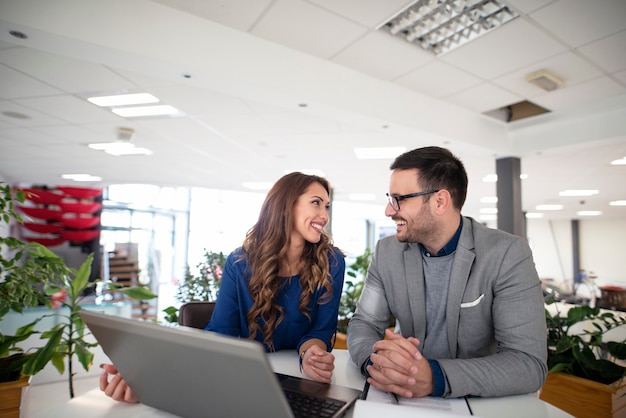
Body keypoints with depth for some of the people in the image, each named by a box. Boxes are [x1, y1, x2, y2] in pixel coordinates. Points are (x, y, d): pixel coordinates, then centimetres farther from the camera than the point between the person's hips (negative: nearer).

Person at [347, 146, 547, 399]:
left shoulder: (508, 255, -14)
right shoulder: (387, 252, -4)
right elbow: (363, 323, -4)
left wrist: (435, 377, -32)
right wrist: (375, 359, -26)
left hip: (481, 402, -2)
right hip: (407, 398, 3)